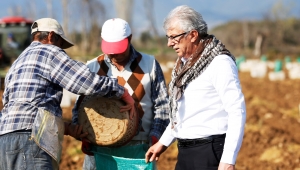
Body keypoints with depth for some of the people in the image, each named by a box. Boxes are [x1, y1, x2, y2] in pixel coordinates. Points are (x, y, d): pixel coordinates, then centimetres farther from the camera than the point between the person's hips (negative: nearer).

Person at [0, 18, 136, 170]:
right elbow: (89, 82, -6)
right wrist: (125, 94, 8)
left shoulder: (17, 64, 29)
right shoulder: (48, 52, 2)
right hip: (28, 140, -10)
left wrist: (67, 128, 16)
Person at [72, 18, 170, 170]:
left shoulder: (149, 64, 4)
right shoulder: (92, 67, 5)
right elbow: (80, 106, 9)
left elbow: (162, 105, 5)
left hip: (139, 146, -1)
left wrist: (155, 136, -7)